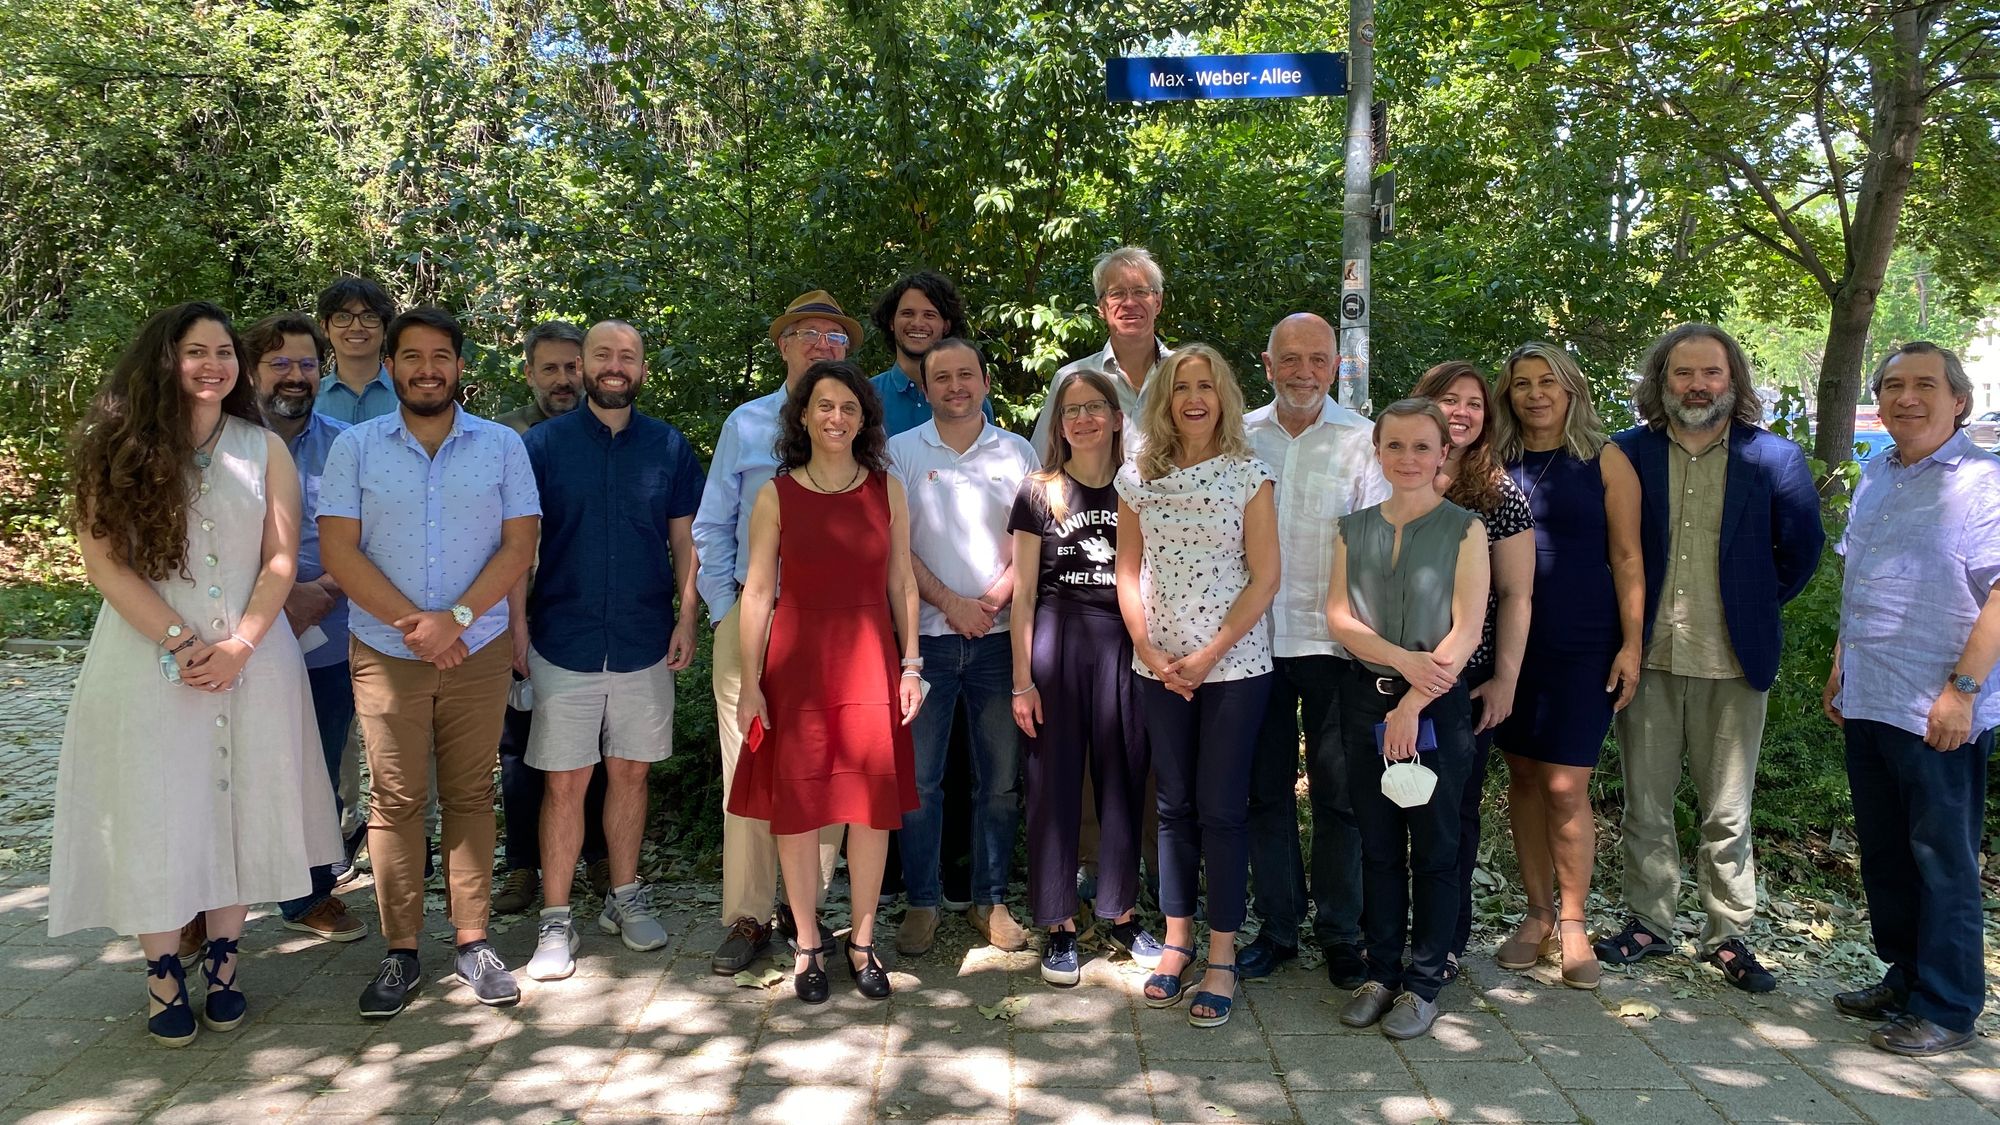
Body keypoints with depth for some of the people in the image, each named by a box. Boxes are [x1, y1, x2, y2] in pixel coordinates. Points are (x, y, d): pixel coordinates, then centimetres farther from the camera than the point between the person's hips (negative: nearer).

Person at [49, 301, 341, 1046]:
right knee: (154, 812, 2)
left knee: (238, 806, 5)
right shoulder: (117, 446, 2)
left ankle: (222, 963, 17)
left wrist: (238, 644, -12)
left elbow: (281, 558, 1)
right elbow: (103, 559, -4)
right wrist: (179, 643, -12)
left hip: (251, 660, 1)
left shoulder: (264, 449, 6)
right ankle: (163, 976, 12)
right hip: (147, 661, -1)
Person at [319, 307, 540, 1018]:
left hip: (478, 652, 0)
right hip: (385, 653, 0)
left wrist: (456, 618, -13)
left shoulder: (502, 446, 4)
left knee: (470, 795, 5)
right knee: (395, 800, 2)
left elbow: (519, 544, -2)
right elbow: (338, 549, -3)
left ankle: (472, 942, 13)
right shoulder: (355, 447, 4)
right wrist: (411, 623, -11)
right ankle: (401, 952, 11)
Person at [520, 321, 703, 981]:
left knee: (631, 773, 11)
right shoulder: (543, 444, 0)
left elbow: (684, 541, 8)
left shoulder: (669, 448, 5)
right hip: (564, 645, -1)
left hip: (645, 644, 2)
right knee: (564, 782, 1)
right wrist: (516, 627, -5)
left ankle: (625, 898, 28)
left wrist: (687, 618, -1)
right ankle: (555, 922, 12)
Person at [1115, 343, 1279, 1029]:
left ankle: (1222, 957, 11)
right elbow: (1129, 573, 7)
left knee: (1221, 807, 0)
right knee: (1174, 805, 10)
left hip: (1235, 664, -3)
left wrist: (1208, 655, -12)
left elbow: (1264, 578, -7)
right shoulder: (1138, 477, 5)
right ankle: (1177, 941, 23)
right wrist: (1148, 651, -5)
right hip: (1159, 669, 3)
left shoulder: (1248, 475, -3)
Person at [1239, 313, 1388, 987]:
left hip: (1333, 641, -3)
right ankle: (1277, 927, 24)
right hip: (1255, 639, 3)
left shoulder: (1362, 441, -2)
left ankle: (1341, 934, 19)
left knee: (1337, 793, 4)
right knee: (1265, 790, 10)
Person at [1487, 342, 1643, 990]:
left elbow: (1627, 558, -1)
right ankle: (1538, 916, 21)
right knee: (1523, 777, 8)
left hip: (1583, 645, -3)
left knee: (1565, 787, -5)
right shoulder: (1495, 465, 7)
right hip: (1511, 644, 3)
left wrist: (1631, 645, -6)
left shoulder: (1604, 462, 0)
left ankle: (1573, 925, 12)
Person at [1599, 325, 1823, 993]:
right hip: (1648, 658, 1)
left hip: (1733, 664, -1)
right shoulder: (1627, 454, 1)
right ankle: (1649, 924, 21)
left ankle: (1727, 935, 20)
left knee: (1727, 813, 7)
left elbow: (1802, 545, 11)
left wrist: (1759, 605, 9)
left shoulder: (1773, 458, 0)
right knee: (1644, 807, 9)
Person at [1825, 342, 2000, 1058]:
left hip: (1939, 712, -7)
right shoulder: (1875, 478, 13)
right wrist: (1841, 667, 18)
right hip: (1867, 703, 8)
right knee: (1883, 856, 16)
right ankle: (1904, 980, 30)